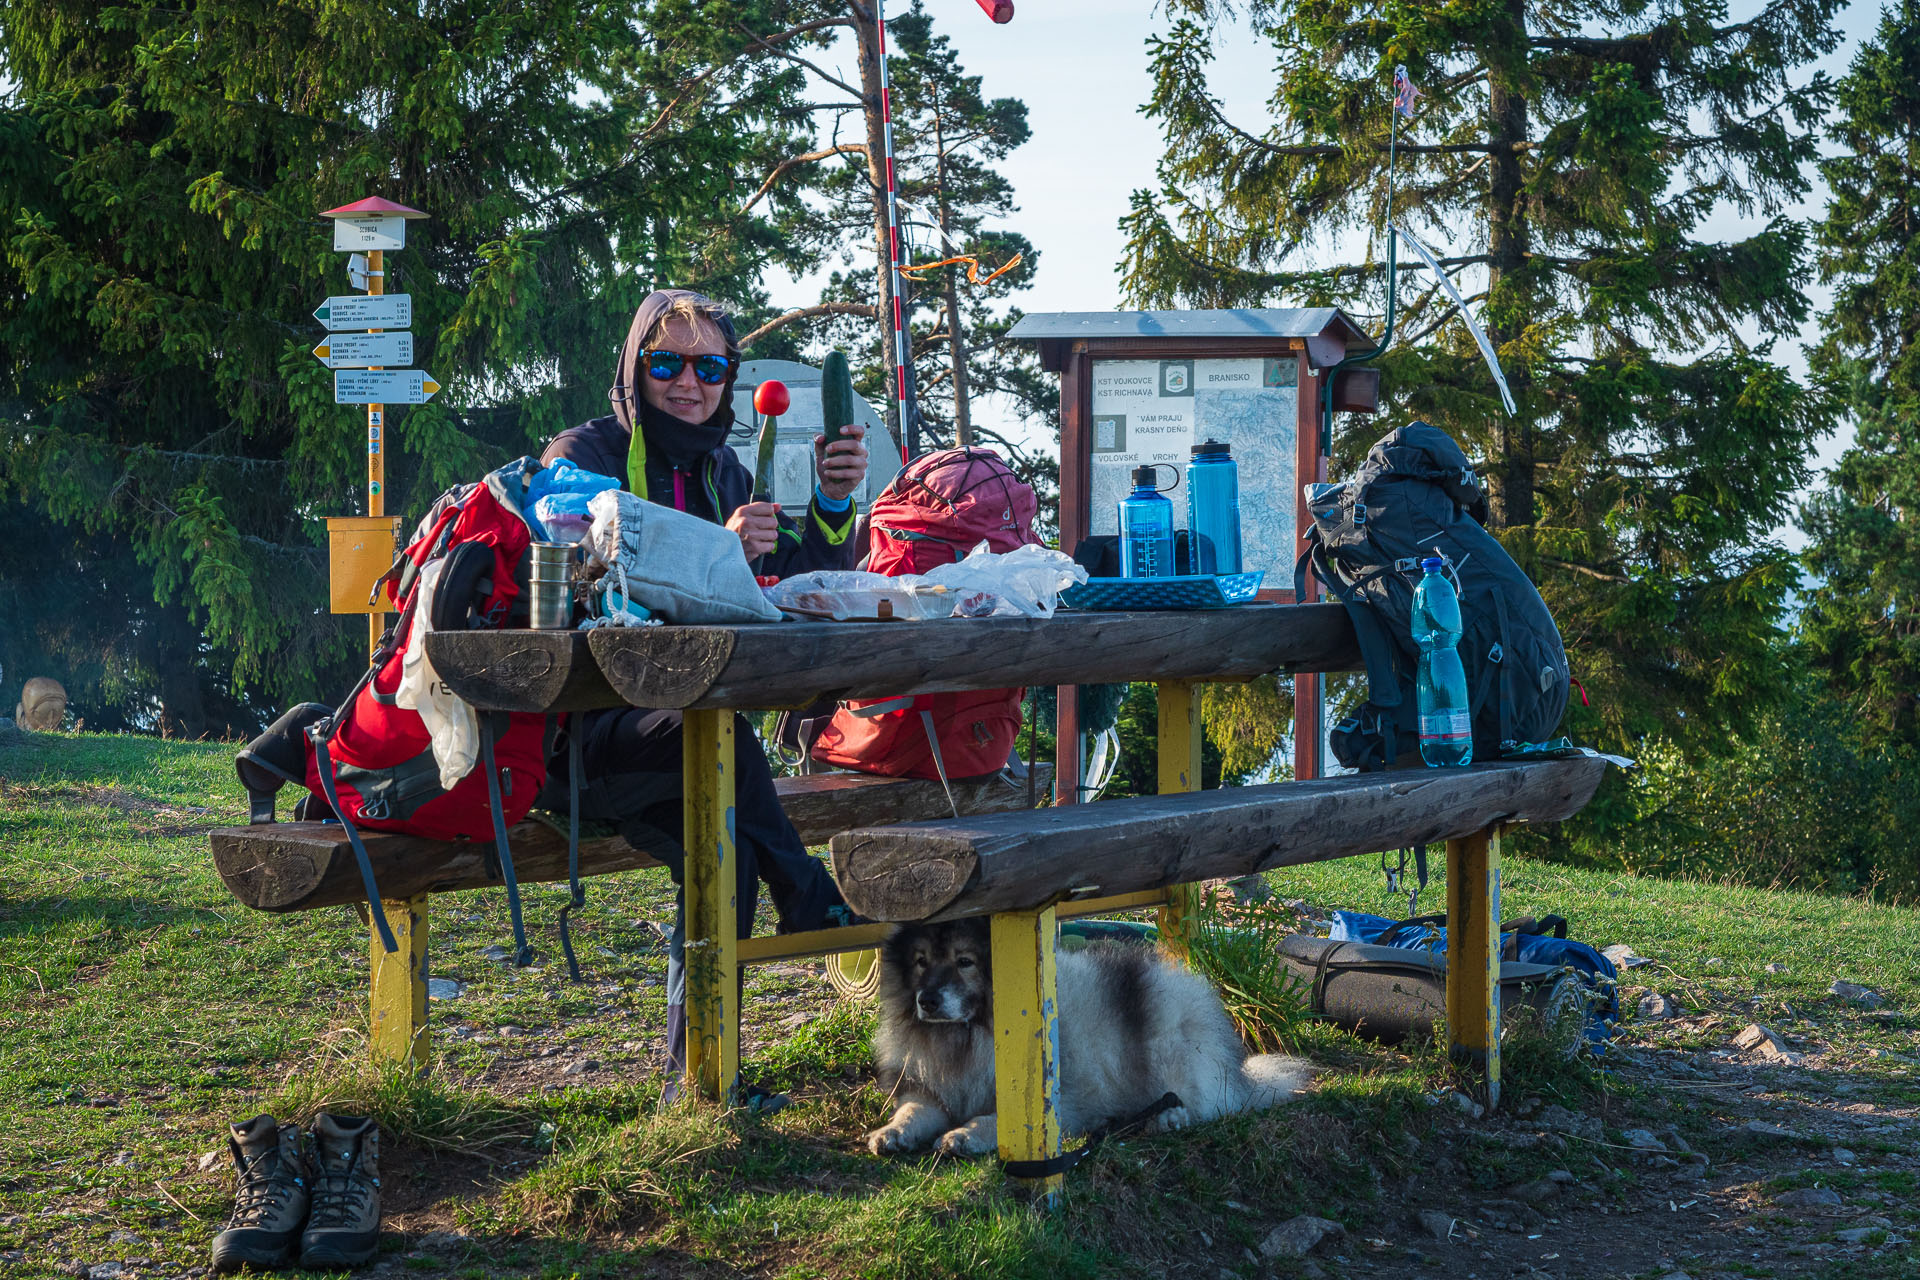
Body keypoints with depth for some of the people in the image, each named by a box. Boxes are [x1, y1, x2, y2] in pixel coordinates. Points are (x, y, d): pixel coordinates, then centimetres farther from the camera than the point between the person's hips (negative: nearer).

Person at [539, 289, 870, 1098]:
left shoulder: (720, 472, 17)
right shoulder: (584, 455, -3)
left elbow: (812, 580, 12)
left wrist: (832, 503, -7)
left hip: (665, 729, 6)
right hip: (575, 735, -6)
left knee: (726, 841, -26)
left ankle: (697, 1070, -19)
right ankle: (808, 898, -19)